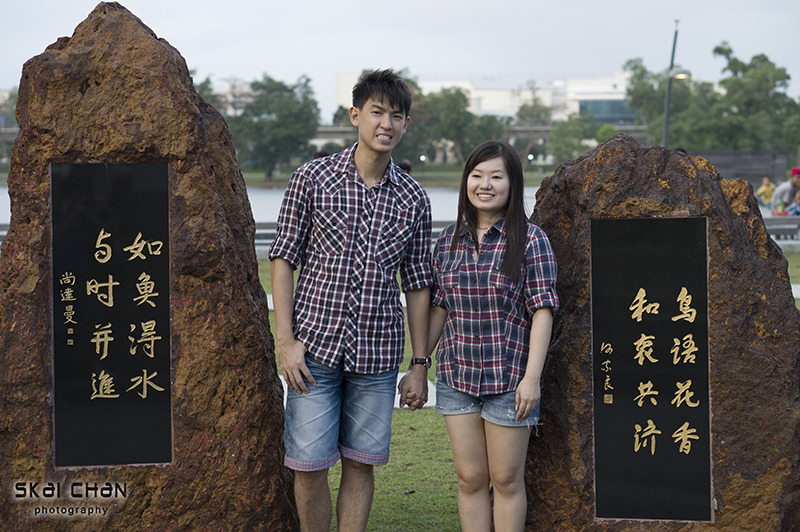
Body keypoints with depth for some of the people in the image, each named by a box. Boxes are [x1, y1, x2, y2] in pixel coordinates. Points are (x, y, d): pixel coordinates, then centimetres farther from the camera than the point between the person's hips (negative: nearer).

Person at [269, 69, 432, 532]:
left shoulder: (413, 199, 5)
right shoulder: (313, 179, -2)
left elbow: (417, 284, 9)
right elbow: (284, 258, 0)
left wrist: (420, 365, 7)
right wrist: (285, 340, -7)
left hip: (377, 354, 2)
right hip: (315, 347, -2)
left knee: (361, 463, 7)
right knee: (309, 465, -1)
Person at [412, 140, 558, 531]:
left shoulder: (530, 240, -6)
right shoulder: (448, 241, 7)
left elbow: (542, 310, -10)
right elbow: (438, 309, 12)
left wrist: (532, 377, -16)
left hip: (509, 378, -4)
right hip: (456, 376, 4)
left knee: (506, 480, 6)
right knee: (470, 478, 9)